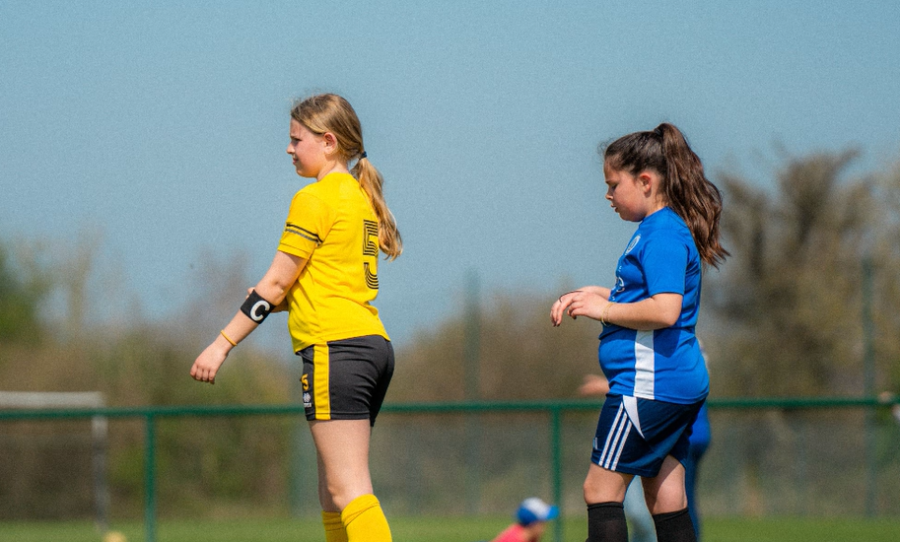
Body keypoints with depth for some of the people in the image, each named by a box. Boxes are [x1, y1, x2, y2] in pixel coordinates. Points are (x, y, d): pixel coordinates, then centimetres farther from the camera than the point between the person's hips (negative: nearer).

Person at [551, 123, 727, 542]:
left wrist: (604, 309, -14)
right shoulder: (664, 230, 17)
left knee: (601, 489, -7)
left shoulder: (663, 235, -15)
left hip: (649, 383, -10)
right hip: (680, 384, 10)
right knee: (666, 499, 9)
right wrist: (590, 295, 16)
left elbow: (665, 309, -26)